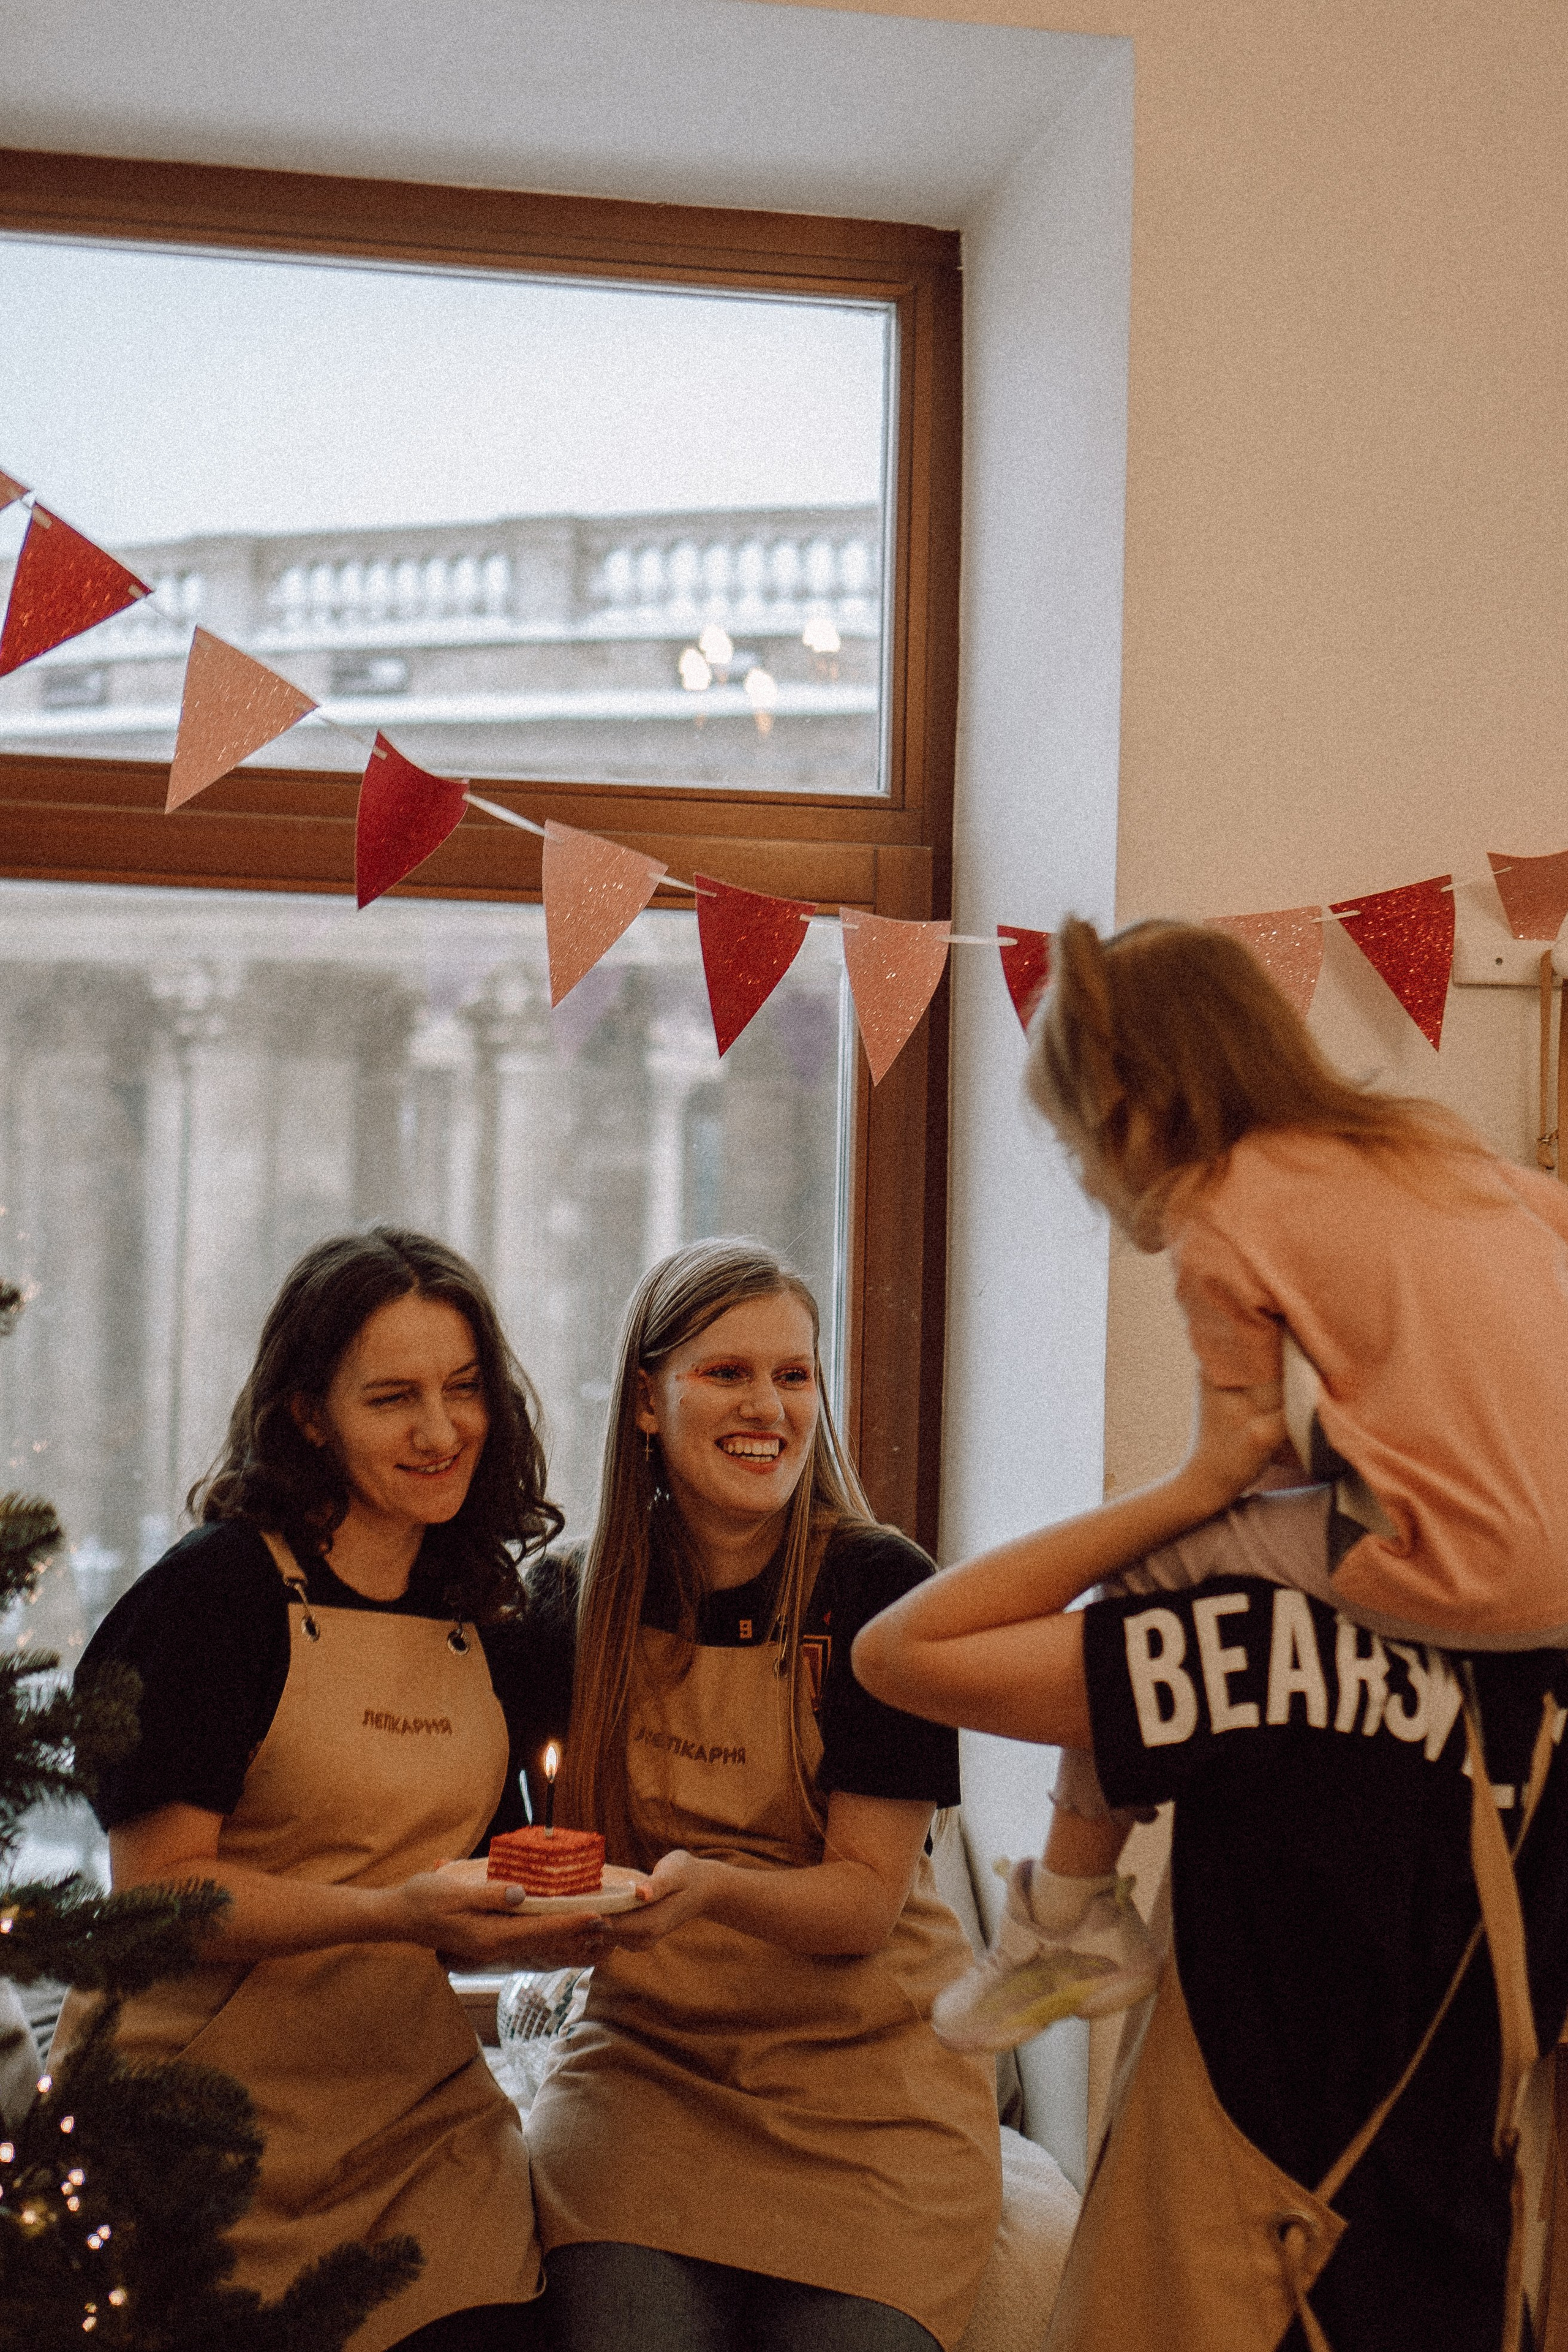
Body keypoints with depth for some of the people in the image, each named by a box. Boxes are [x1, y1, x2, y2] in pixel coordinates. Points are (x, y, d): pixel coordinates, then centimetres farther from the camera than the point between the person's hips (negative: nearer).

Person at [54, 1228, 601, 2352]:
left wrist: (527, 1931, -2)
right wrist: (396, 1911, -25)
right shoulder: (219, 1590, -9)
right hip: (206, 2123, -4)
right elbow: (157, 1887, -15)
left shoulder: (499, 1636, 8)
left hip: (418, 2116, 4)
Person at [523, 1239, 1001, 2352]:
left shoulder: (878, 1585, -9)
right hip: (644, 2062, 2)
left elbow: (867, 1897, -11)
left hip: (865, 2078, -1)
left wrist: (714, 1887, -29)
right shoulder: (586, 1602, 2)